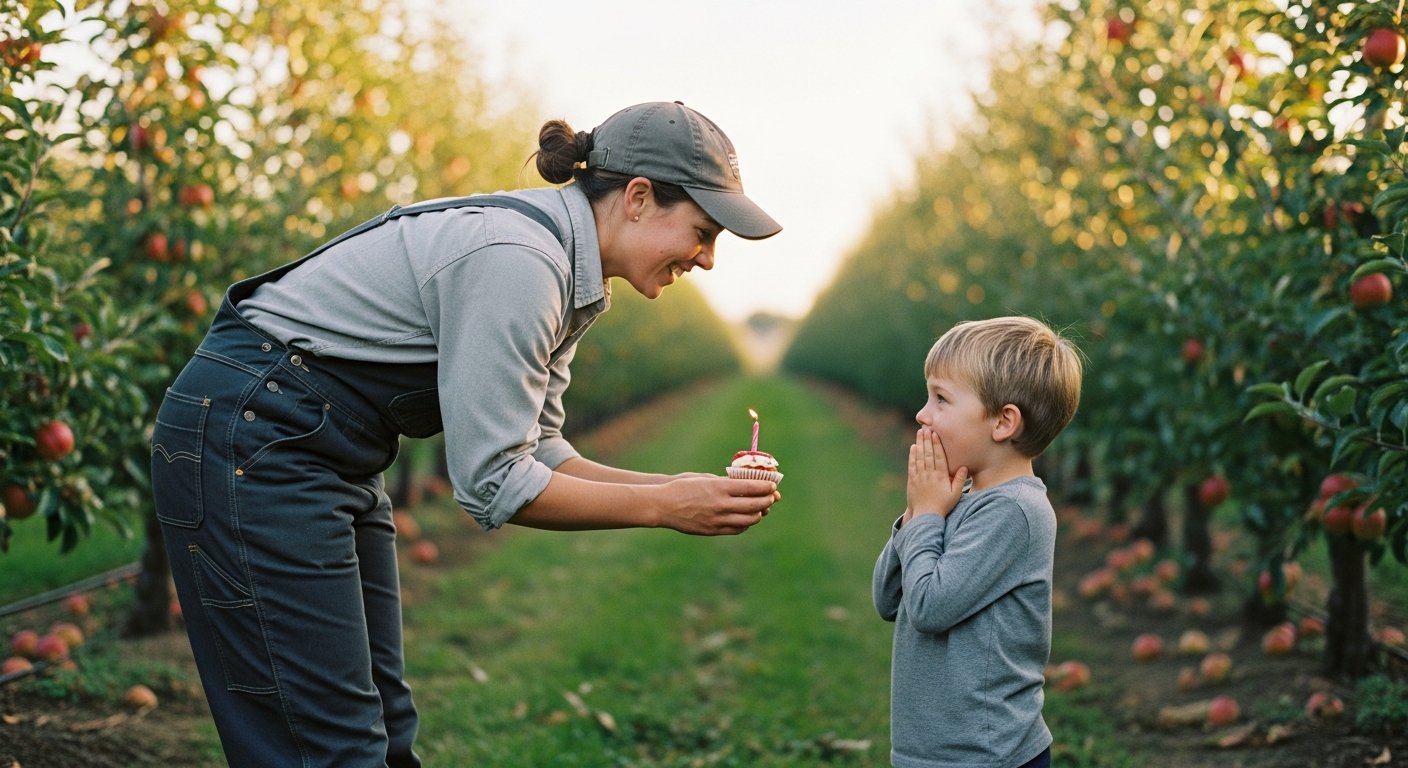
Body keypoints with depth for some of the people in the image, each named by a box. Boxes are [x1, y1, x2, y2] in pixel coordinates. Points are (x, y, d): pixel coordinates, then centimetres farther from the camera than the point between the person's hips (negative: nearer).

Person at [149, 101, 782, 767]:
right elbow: (494, 482, -22)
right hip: (252, 442, -10)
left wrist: (681, 488, -2)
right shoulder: (514, 260, -23)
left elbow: (536, 451, 9)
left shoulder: (562, 269, 7)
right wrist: (663, 508, -15)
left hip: (328, 456, 10)